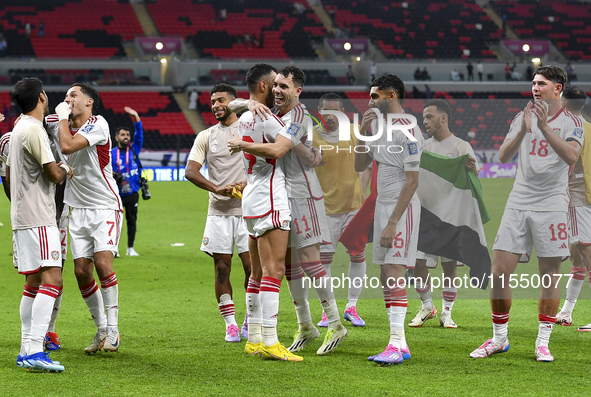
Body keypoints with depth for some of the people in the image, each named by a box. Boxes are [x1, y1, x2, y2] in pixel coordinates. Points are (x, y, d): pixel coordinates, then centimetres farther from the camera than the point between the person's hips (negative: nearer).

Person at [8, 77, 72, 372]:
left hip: (22, 216, 10)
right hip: (38, 219, -10)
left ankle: (26, 350, 13)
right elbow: (55, 175, -15)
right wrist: (65, 170, 6)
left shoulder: (19, 129, 16)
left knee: (33, 283, 12)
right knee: (51, 279, -16)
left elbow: (9, 173, 26)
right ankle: (34, 351, -24)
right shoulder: (34, 130, -14)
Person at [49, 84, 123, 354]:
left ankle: (113, 329, -10)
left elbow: (67, 146, -26)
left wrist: (63, 118, -12)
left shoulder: (98, 124, -13)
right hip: (78, 208, 6)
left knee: (103, 263, -19)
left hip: (105, 207, -6)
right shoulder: (61, 124, 7)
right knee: (82, 271, -1)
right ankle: (101, 329, 13)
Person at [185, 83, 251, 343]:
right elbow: (190, 171, 2)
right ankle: (230, 324, 5)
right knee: (222, 268, -1)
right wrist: (216, 188, -14)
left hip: (248, 209, -2)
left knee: (252, 266, -5)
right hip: (218, 211, 2)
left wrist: (248, 184, -19)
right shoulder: (206, 136, 11)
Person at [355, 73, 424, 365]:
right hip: (382, 205, 9)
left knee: (394, 271, -15)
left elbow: (412, 180, -18)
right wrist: (363, 132, 4)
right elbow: (359, 166, 19)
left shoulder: (407, 130, -15)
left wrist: (393, 222, -22)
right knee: (386, 275, 7)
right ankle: (399, 344, 10)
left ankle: (397, 344, -17)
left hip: (402, 208, -9)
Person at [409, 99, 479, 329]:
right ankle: (426, 307, 17)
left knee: (450, 265, 1)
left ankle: (447, 313, 12)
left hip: (452, 214, -3)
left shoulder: (461, 147, -1)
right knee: (418, 264, -2)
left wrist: (473, 170, -26)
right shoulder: (423, 147, 11)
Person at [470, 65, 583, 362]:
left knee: (550, 276, 0)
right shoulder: (523, 118, 10)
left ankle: (543, 343, 9)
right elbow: (503, 156, 0)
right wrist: (523, 131, -16)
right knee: (499, 272, -2)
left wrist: (545, 129, -26)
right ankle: (499, 339, 12)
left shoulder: (570, 122, 1)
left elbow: (571, 156, -17)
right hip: (518, 204, 3)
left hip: (551, 206, -3)